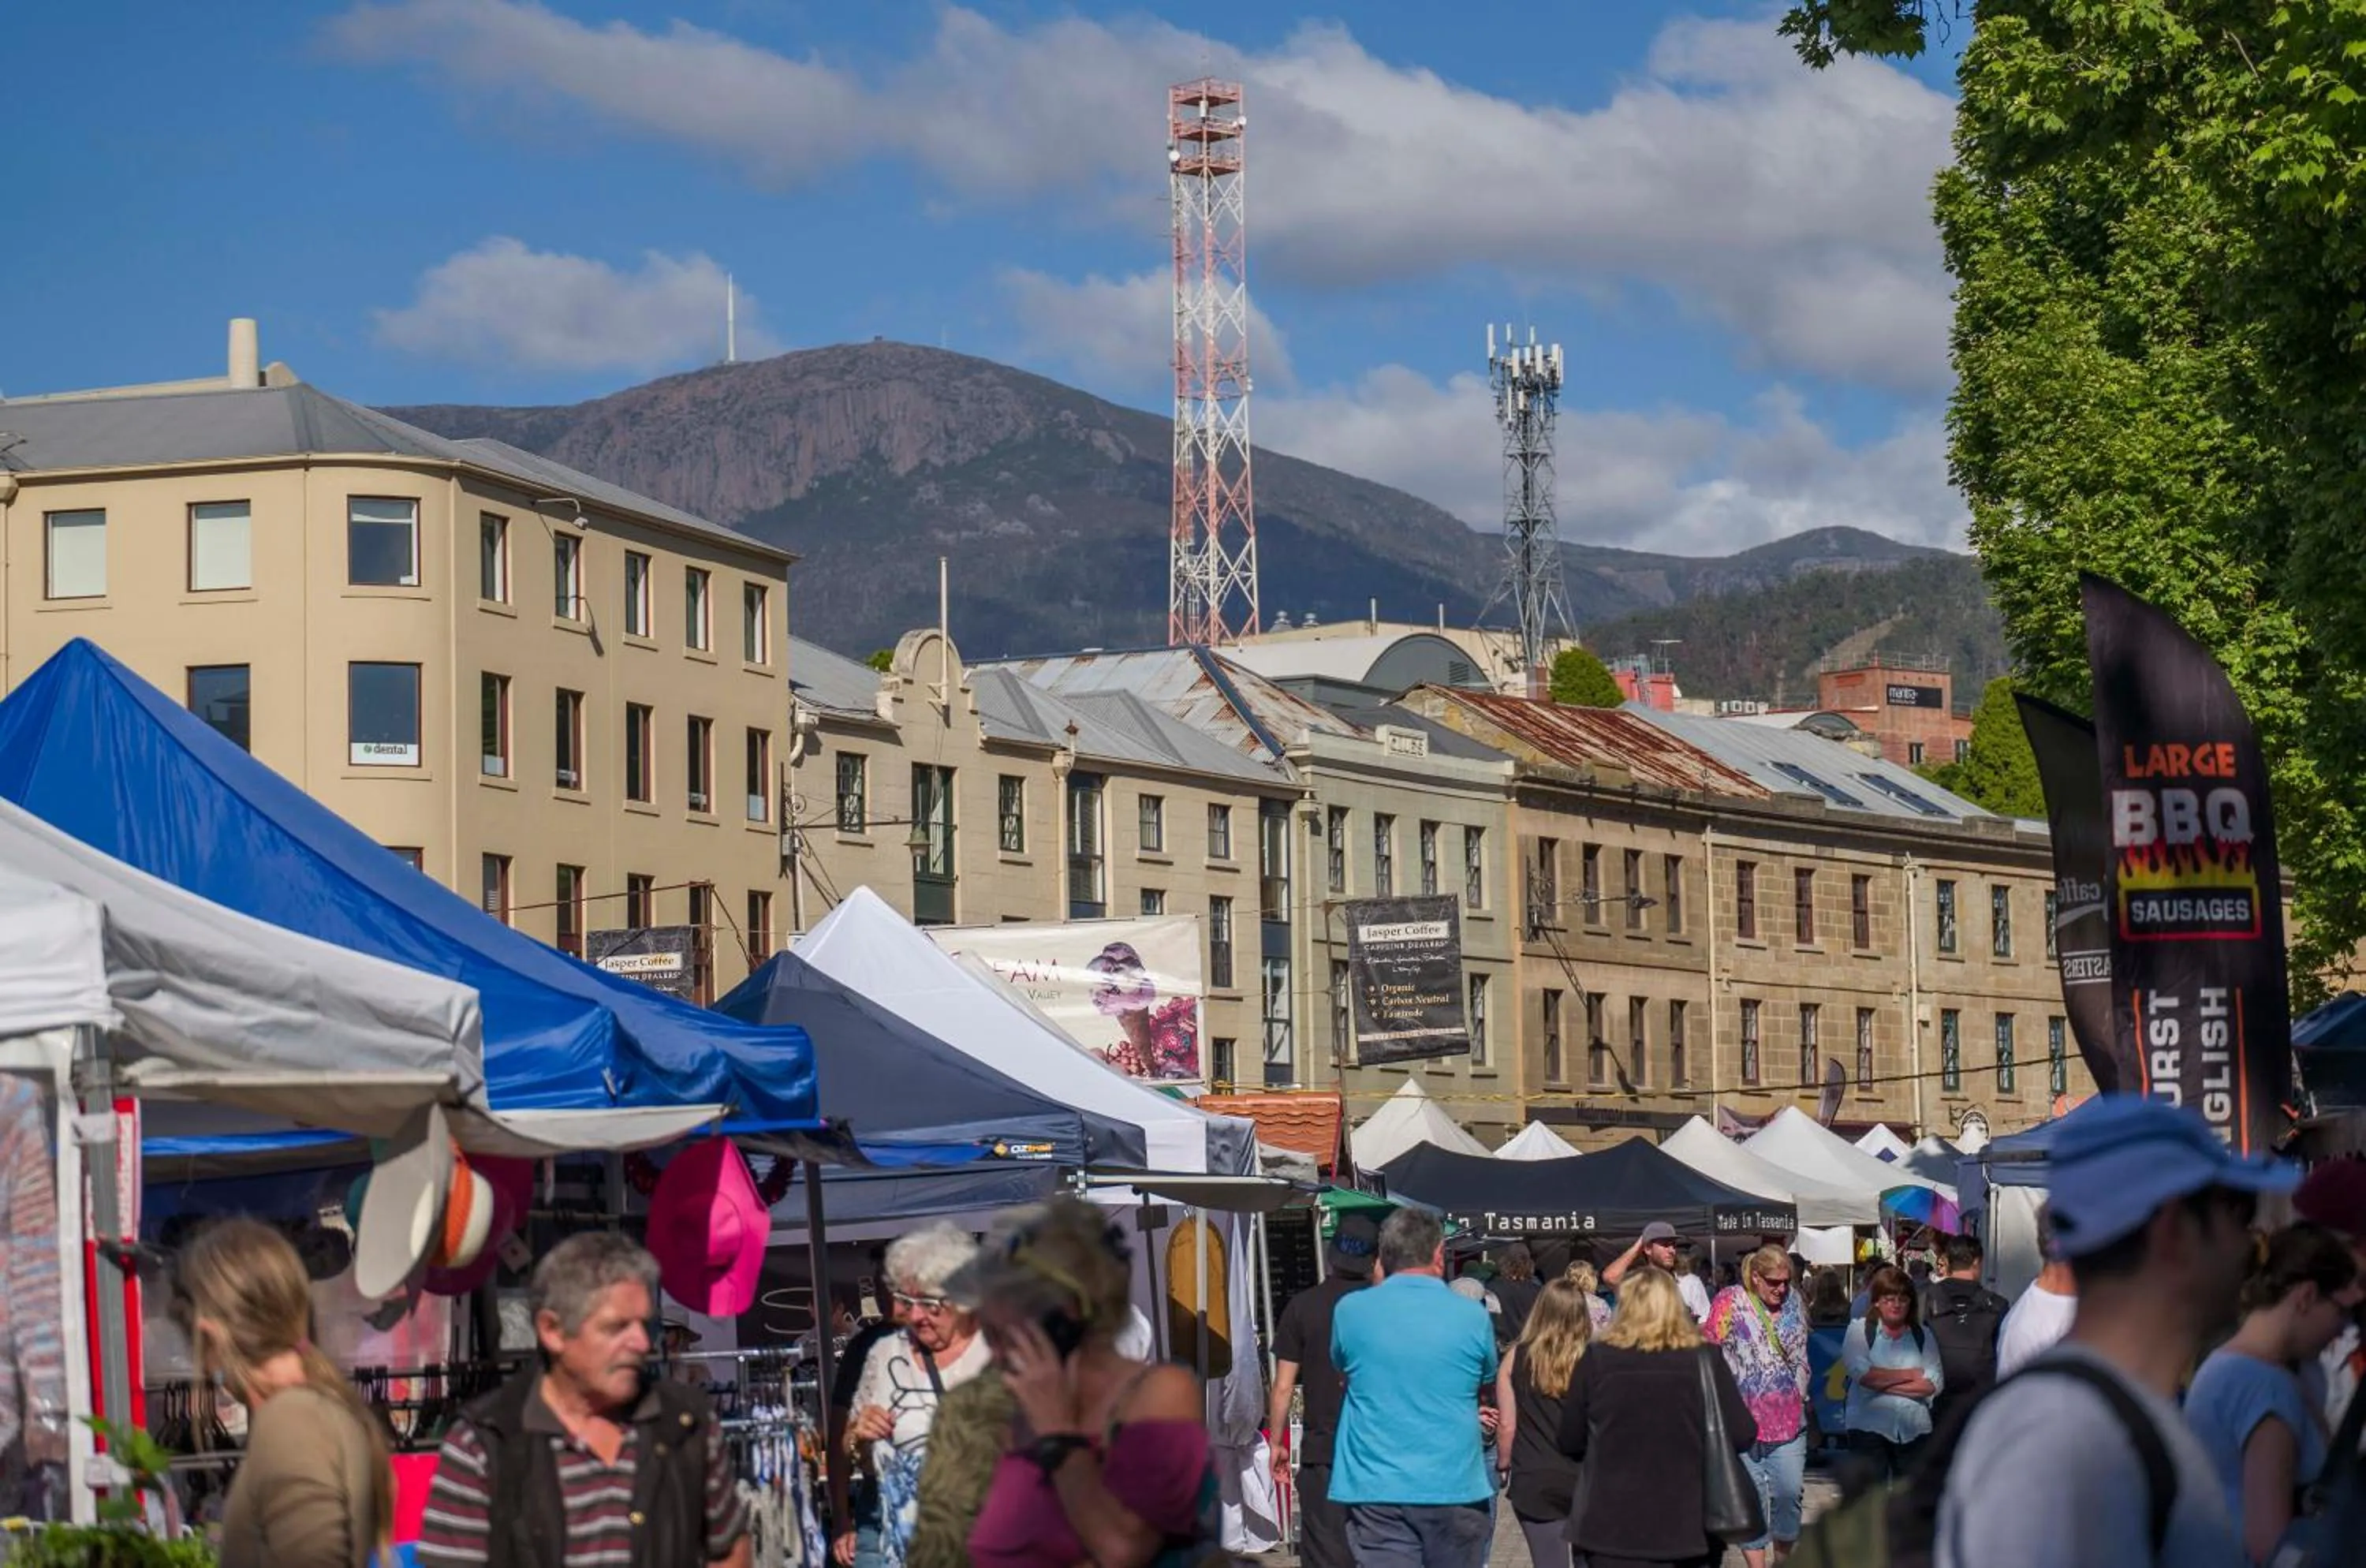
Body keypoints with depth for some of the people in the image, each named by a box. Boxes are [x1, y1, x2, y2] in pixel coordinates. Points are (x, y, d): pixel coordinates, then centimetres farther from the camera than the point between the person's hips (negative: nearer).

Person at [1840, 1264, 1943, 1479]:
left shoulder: (1923, 1336, 9)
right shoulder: (1860, 1330, 3)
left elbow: (1934, 1385, -4)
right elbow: (1862, 1373, -14)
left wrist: (1883, 1382, -10)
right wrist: (1912, 1374, -7)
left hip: (1914, 1429, 3)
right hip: (1869, 1427, -3)